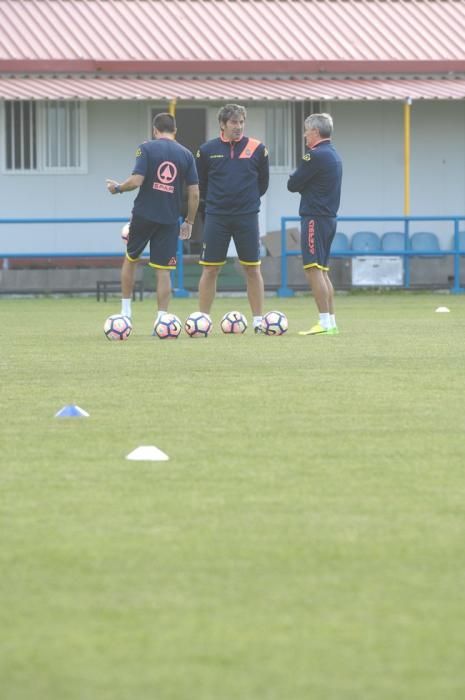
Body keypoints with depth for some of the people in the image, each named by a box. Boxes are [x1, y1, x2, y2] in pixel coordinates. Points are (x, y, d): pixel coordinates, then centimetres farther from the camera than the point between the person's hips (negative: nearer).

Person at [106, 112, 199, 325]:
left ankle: (126, 309, 21)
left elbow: (136, 181, -16)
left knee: (130, 259, 19)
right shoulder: (186, 154, 4)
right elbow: (194, 193, 2)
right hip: (170, 219, 2)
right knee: (163, 270, 3)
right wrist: (189, 221, 12)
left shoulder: (146, 149, -5)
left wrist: (117, 188, 4)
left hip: (143, 215, -1)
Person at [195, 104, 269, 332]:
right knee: (210, 270, 0)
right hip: (216, 218, 0)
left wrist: (248, 200, 11)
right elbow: (200, 184, 11)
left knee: (252, 269, 2)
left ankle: (258, 321, 7)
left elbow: (263, 182, 12)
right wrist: (212, 205, 10)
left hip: (247, 217, 0)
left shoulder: (257, 149, 2)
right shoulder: (207, 150, 2)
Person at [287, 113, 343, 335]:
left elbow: (293, 184, -10)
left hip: (314, 218, -10)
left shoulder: (316, 156, -14)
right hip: (329, 218, 10)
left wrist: (293, 177, 9)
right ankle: (331, 322, 13)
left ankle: (325, 323, -15)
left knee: (313, 270, -10)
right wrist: (299, 180, 5)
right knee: (322, 271, 14)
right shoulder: (334, 155, 16)